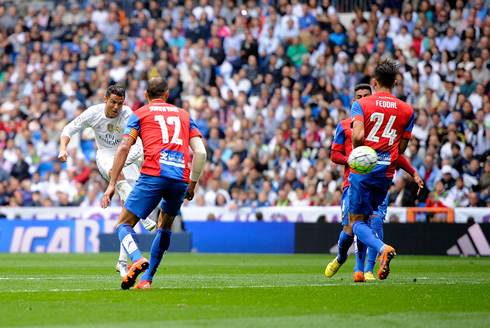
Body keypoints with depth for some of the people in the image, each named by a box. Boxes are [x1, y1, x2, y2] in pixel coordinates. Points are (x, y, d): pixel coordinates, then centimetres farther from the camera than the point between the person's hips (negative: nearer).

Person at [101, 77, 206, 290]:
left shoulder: (140, 114, 17)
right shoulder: (184, 115, 25)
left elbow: (123, 148, 4)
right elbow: (200, 152, 14)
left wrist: (112, 184, 4)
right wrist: (192, 184, 22)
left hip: (153, 175, -3)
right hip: (180, 178, 3)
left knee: (124, 224, 4)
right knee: (165, 227, 26)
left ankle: (137, 259, -27)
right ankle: (147, 279, 19)